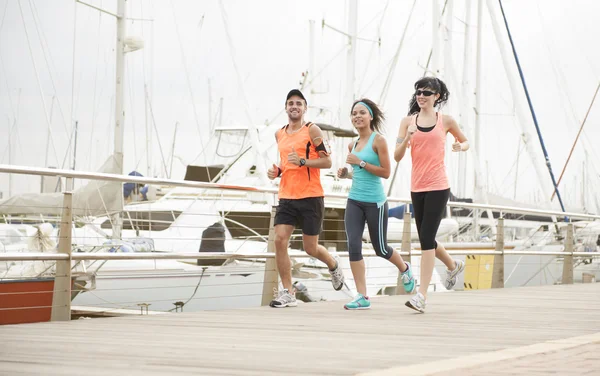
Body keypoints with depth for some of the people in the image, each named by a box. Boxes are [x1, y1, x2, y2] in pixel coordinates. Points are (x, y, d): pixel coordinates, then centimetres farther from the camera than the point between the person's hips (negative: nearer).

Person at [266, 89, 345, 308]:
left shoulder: (312, 130, -5)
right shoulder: (280, 134, 13)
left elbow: (327, 161, -8)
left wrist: (302, 161, -21)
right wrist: (277, 171, 8)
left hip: (311, 197, -5)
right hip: (286, 197, 5)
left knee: (310, 248, 3)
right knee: (280, 240, -12)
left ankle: (333, 266, 37)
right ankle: (287, 293, -5)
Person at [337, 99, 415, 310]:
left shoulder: (378, 140, -8)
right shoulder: (353, 145, 10)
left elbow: (386, 172, -13)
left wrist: (361, 163, -18)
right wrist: (346, 174, 4)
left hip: (375, 202, -5)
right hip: (354, 201, 5)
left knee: (380, 248, 6)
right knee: (353, 245, -8)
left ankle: (404, 269, 39)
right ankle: (362, 297, -5)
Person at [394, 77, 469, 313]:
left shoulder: (445, 121, 2)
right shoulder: (408, 121, 6)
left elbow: (465, 142, 18)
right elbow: (397, 156, 1)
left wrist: (460, 146, -5)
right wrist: (407, 138, -17)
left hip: (438, 187, -4)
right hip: (417, 187, 4)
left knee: (426, 239, -13)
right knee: (426, 240, 14)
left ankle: (422, 296, -13)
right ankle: (453, 266, 44)